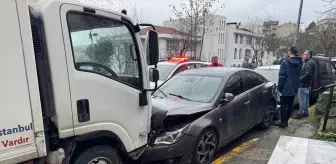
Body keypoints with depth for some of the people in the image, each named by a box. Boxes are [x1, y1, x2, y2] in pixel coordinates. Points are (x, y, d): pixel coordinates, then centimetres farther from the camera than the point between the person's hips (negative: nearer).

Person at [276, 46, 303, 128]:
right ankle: (286, 121, 21)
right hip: (294, 88, 6)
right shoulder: (299, 63, 6)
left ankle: (283, 122, 7)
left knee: (283, 105, 3)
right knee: (290, 105, 13)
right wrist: (296, 85, 16)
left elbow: (282, 76, -15)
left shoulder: (285, 62, -14)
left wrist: (279, 87, -8)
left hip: (286, 88, -6)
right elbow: (299, 76, 10)